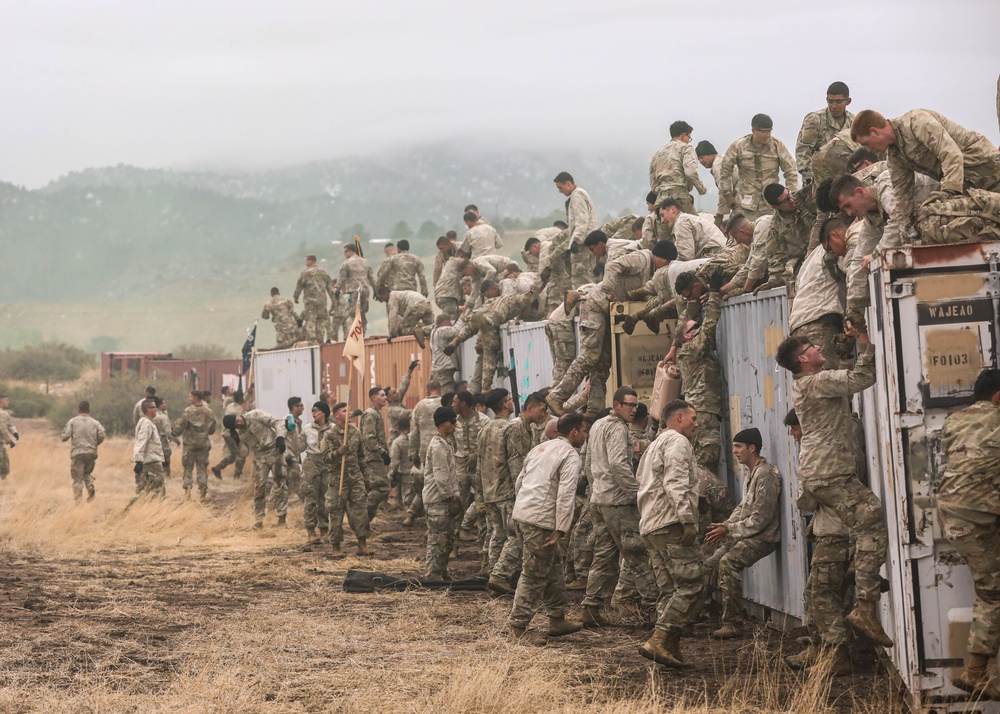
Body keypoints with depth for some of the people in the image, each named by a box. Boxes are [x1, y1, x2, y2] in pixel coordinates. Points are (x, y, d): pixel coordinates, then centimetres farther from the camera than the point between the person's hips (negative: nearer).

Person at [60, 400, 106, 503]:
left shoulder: (73, 421, 2)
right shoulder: (95, 422, 8)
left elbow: (65, 436, -6)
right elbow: (102, 435, -3)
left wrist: (61, 436, 18)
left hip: (77, 453, -3)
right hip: (91, 453, 3)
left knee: (77, 478, -1)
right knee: (87, 473, 25)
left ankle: (78, 501, -10)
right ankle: (90, 486, -2)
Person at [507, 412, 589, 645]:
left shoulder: (541, 448, 19)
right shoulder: (570, 456, -8)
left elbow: (519, 482, 22)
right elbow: (565, 495, -17)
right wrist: (561, 530, -17)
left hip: (523, 512, 9)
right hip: (540, 520, -9)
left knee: (554, 567, 19)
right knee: (534, 575, -2)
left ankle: (557, 619, 26)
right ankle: (518, 626, 3)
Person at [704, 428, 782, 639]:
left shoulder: (765, 475, -17)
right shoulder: (751, 473, 15)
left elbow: (760, 518, -21)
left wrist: (728, 530, -15)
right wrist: (725, 526, 4)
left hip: (763, 537, -10)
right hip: (746, 534, 10)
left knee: (728, 562, -29)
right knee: (712, 563, 4)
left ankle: (733, 622, -26)